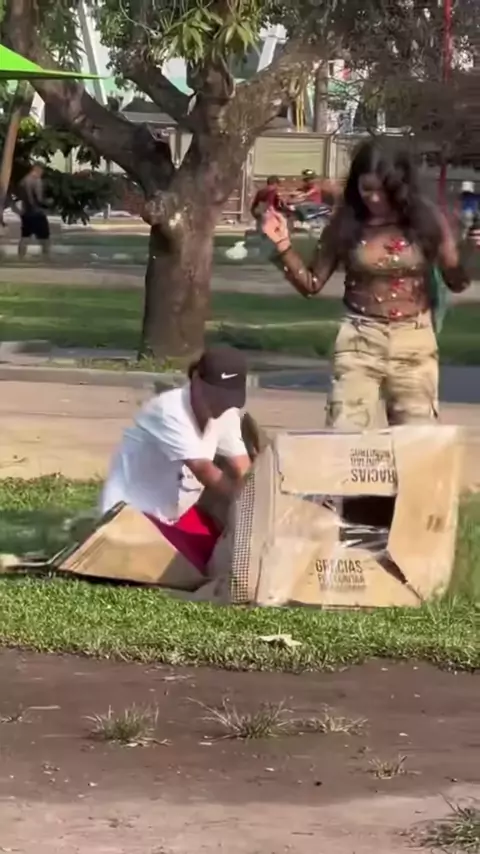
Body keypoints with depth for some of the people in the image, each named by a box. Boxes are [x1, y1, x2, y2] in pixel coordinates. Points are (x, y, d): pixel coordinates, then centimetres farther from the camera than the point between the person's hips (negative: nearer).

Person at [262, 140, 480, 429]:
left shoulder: (426, 219, -5)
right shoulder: (346, 223, -4)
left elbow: (456, 283, 4)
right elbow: (311, 284, 3)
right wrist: (283, 245, -11)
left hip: (414, 341, 0)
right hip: (360, 340, 0)